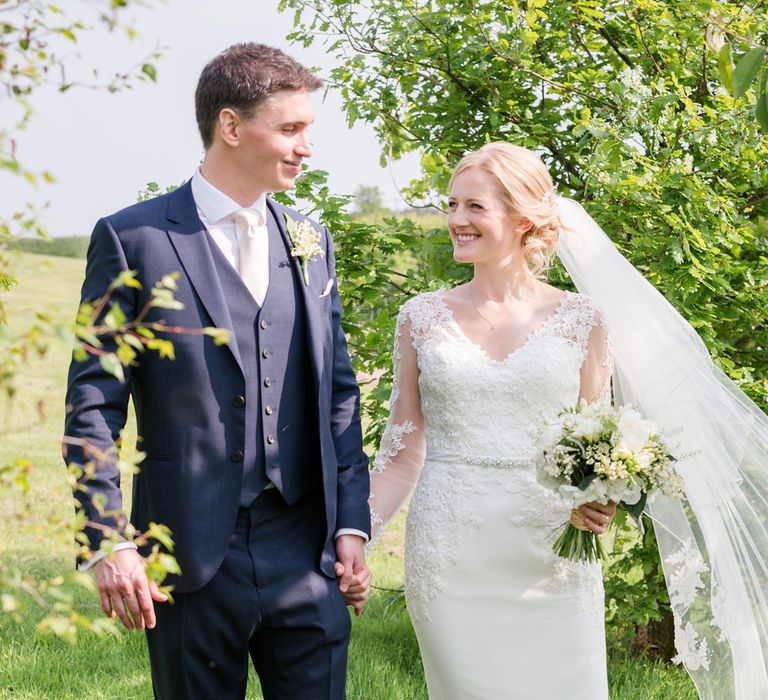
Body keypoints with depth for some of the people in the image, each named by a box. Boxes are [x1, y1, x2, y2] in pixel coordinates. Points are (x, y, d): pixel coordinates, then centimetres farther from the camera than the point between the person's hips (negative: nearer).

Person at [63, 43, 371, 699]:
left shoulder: (312, 241, 10)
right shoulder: (132, 239, -5)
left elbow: (338, 393, 12)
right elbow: (92, 406, -6)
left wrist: (352, 525, 6)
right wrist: (108, 542, -12)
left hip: (307, 555, 4)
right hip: (192, 560, -4)